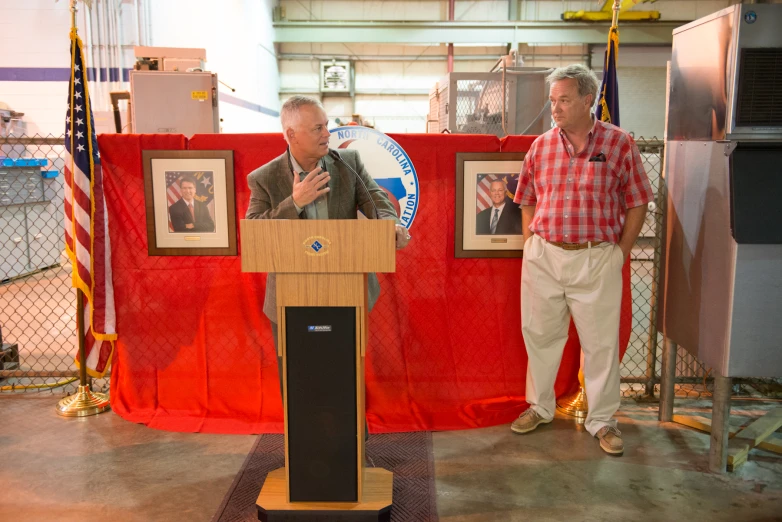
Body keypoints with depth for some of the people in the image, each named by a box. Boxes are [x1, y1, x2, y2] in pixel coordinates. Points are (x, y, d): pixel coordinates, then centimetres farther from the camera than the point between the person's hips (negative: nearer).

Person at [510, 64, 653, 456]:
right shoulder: (541, 145, 5)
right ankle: (539, 407, 32)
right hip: (542, 255, 3)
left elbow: (637, 203, 0)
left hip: (597, 259, -3)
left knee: (601, 342, 6)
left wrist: (620, 252, -4)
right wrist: (531, 246, 5)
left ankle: (602, 419, 24)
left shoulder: (618, 143, -4)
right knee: (540, 335, 13)